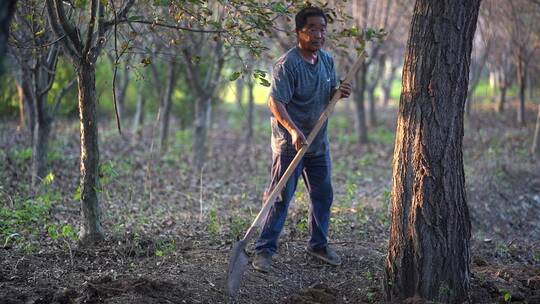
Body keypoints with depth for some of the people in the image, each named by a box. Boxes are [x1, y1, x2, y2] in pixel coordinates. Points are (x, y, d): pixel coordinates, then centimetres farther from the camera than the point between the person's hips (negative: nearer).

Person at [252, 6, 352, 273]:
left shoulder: (327, 60, 7)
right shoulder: (287, 64, -18)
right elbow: (275, 102, -24)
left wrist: (340, 92, -5)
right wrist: (293, 130, -37)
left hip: (319, 143, 7)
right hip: (289, 144, -7)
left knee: (323, 195, 15)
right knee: (280, 198, -5)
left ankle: (318, 244, 32)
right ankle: (264, 250, 5)